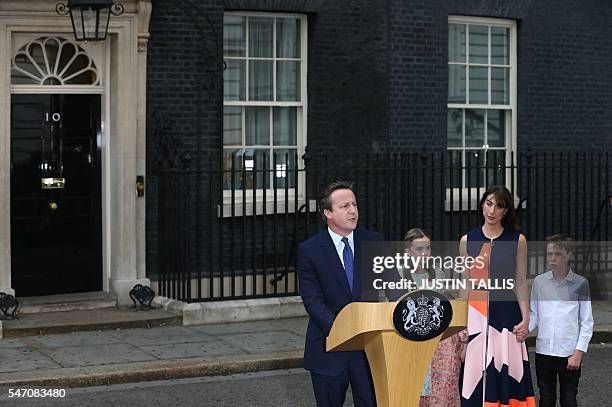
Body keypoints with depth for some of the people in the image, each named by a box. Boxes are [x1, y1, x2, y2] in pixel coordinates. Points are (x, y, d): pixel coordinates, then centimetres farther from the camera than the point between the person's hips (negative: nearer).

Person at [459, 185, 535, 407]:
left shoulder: (517, 241, 4)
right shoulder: (467, 241, 7)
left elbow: (521, 283, 5)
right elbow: (465, 285, 8)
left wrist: (525, 319, -3)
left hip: (506, 314, -1)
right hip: (476, 314, 1)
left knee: (506, 370, -2)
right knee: (476, 375, 0)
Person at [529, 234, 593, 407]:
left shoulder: (580, 284, -3)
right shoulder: (539, 281, 3)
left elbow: (587, 322, -1)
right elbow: (533, 314, 9)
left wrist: (579, 352, -8)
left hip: (569, 354, -2)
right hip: (543, 352, 2)